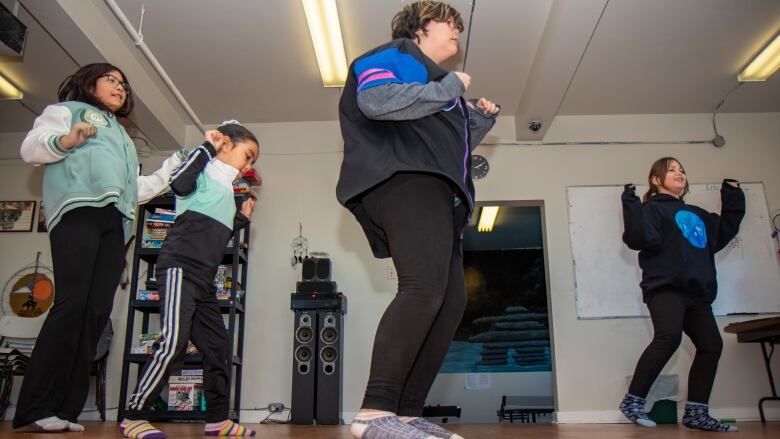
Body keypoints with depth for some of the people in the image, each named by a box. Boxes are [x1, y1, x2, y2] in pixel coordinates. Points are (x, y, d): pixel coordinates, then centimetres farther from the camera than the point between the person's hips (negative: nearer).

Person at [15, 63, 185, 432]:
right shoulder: (67, 110, 20)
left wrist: (175, 167, 28)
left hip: (115, 222, 6)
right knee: (71, 303, -18)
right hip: (79, 209, -6)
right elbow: (30, 148, 5)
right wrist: (65, 141, -15)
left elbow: (135, 189, 31)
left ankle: (65, 410, -7)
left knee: (97, 312, -7)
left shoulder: (121, 135, 37)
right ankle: (35, 409, -14)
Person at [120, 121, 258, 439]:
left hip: (203, 278, 9)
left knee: (217, 346, 8)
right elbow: (180, 183, -23)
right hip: (179, 267, -9)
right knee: (174, 342, -19)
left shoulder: (226, 191, 25)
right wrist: (207, 147, -13)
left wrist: (242, 219, 25)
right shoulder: (203, 172, 2)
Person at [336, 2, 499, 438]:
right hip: (406, 181, -10)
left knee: (451, 299, 0)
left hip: (433, 191, 10)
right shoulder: (396, 54, 8)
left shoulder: (436, 82, 35)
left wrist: (480, 118, 23)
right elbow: (375, 100, -15)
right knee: (424, 287, -28)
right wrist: (449, 88, -6)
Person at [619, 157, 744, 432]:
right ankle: (633, 401, -18)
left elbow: (723, 234, 28)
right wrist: (631, 204, -22)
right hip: (665, 286, -8)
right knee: (668, 338, -26)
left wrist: (733, 200, 27)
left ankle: (696, 413, 8)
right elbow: (640, 239, -14)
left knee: (711, 344, 0)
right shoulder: (653, 208, 2)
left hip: (697, 291, 8)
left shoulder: (697, 214, 26)